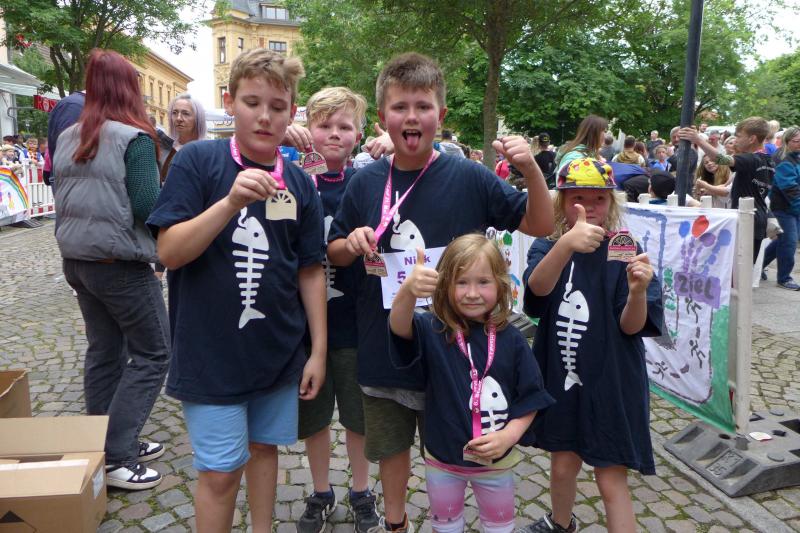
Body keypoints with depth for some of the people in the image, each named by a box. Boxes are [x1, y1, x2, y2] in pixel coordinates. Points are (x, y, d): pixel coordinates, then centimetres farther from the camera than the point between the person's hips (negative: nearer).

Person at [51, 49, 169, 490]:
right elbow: (148, 207, -18)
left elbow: (62, 196, 16)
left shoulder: (67, 138, 8)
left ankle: (100, 446, 26)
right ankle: (116, 455, 4)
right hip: (120, 262, -8)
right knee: (152, 353, 3)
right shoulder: (133, 139, -15)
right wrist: (165, 189, 1)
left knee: (104, 351, 16)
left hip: (75, 257, 8)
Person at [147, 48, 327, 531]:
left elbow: (310, 271, 5)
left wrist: (319, 348, 5)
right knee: (220, 471, 5)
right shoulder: (198, 160, -9)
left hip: (279, 352, 4)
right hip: (212, 353, -3)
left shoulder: (300, 184, 2)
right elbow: (170, 252, -15)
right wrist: (230, 202, -29)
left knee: (264, 446, 19)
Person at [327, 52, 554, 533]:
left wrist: (532, 170, -21)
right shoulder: (366, 184, -4)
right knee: (391, 442, 21)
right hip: (384, 344, 3)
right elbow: (336, 255, 8)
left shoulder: (468, 178, -10)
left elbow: (540, 225, -4)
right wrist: (352, 242, -15)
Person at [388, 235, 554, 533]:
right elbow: (399, 327, -39)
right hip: (442, 459, 0)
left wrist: (508, 436, -21)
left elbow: (530, 398, -6)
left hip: (496, 461, 1)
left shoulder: (511, 340, -13)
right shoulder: (434, 331, -17)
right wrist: (408, 290, -59)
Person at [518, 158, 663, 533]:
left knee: (611, 480, 2)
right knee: (562, 465, 20)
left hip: (611, 382, -2)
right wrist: (566, 244, -47)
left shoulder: (625, 252, -8)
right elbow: (537, 287, -28)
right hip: (559, 376, 3)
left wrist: (638, 291, -35)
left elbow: (632, 327, -14)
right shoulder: (547, 246, -4)